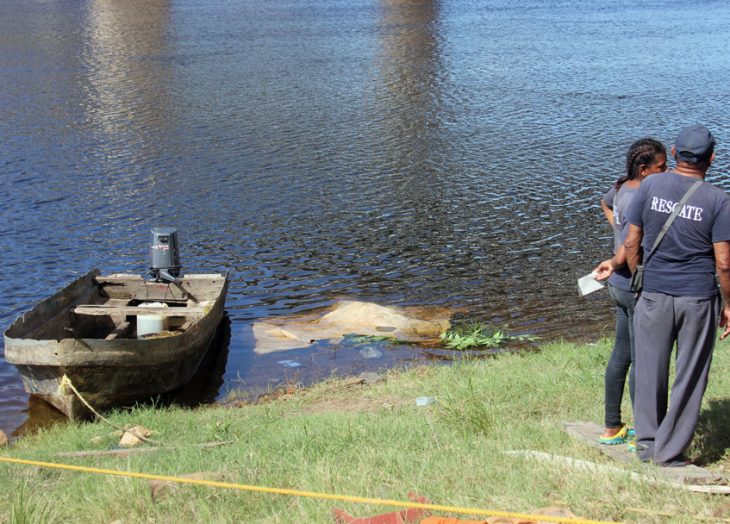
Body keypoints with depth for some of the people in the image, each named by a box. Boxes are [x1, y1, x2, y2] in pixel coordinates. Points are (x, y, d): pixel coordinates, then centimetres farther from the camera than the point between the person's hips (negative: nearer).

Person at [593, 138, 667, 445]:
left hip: (621, 285, 10)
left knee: (621, 354, 17)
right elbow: (628, 254, -30)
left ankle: (612, 428, 28)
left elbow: (605, 203, 28)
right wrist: (613, 265, -9)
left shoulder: (623, 187, 3)